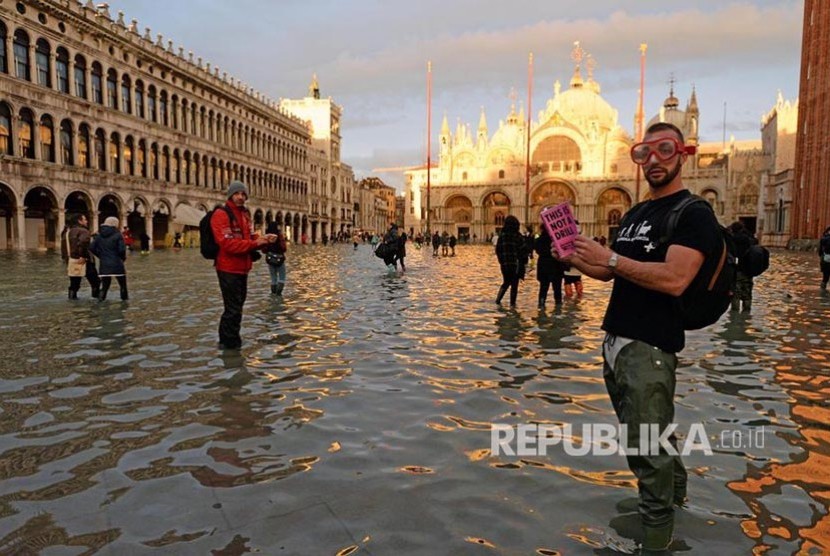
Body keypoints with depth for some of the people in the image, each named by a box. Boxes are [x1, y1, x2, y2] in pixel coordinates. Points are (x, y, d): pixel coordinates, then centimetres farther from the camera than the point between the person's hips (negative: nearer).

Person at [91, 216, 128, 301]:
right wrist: (123, 257, 4)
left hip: (104, 264, 4)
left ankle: (101, 297, -4)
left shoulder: (99, 235, 7)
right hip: (117, 264, -4)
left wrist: (101, 256, 16)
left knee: (105, 283, 11)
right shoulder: (118, 235, -8)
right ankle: (124, 297, 19)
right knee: (122, 283, 13)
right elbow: (122, 249, -15)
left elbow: (92, 248, 4)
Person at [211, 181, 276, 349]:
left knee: (235, 306, 21)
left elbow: (249, 237, 16)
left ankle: (226, 341, 36)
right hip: (229, 269, -9)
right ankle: (231, 344, 9)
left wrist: (263, 239, -4)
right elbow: (227, 243, -23)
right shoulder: (221, 215, -14)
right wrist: (255, 243, -26)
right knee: (233, 309, -3)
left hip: (242, 268, 9)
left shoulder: (245, 214, 14)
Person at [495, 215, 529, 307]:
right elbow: (523, 249, -10)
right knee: (514, 284, 6)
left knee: (506, 282, 19)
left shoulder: (502, 235, 0)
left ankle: (498, 299, 7)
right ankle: (512, 303, 8)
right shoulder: (518, 236, -10)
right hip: (516, 263, -3)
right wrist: (524, 261, 4)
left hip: (505, 264, 3)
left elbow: (498, 249, 3)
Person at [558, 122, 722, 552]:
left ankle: (656, 539, 17)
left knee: (647, 445, 0)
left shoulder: (693, 213, -10)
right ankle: (675, 486, 44)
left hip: (649, 346, -8)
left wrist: (610, 257, -23)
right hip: (614, 339, 8)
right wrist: (576, 260, 2)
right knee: (640, 435, 22)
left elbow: (674, 279, -24)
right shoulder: (635, 213, 15)